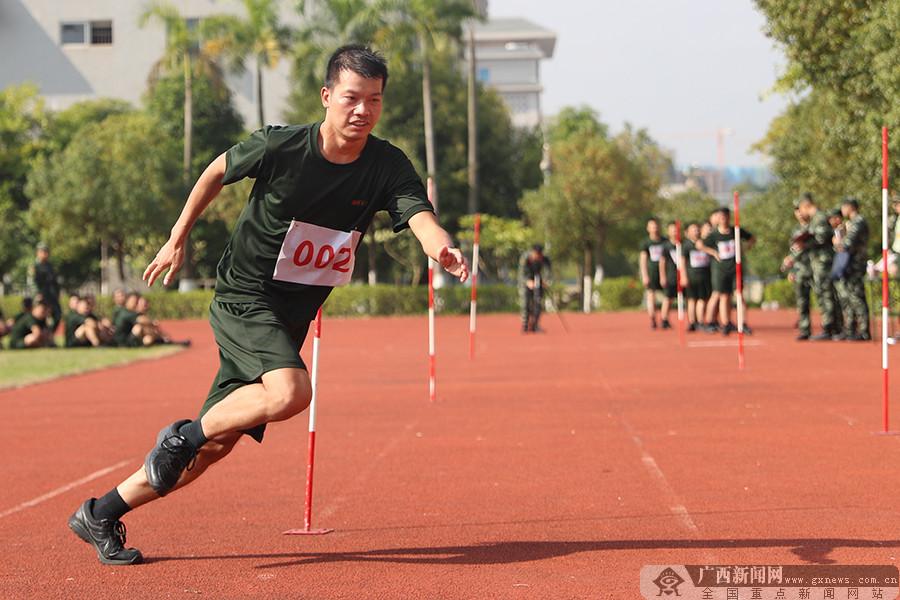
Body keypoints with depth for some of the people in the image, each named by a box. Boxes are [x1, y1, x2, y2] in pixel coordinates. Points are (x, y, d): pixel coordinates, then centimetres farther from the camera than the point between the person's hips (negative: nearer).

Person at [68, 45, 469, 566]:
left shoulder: (388, 167, -8)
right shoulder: (280, 147, -15)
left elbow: (422, 218, -26)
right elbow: (218, 171, 4)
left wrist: (444, 250, -49)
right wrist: (177, 242, 11)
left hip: (291, 320, 5)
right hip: (243, 298, -5)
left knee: (217, 444, 6)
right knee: (290, 392, -32)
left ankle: (101, 515, 20)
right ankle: (183, 436, -7)